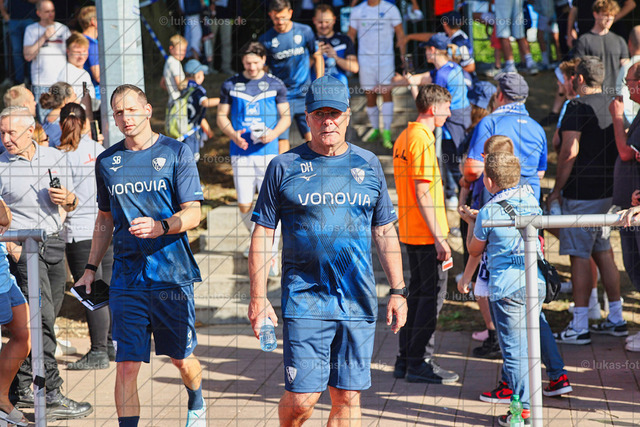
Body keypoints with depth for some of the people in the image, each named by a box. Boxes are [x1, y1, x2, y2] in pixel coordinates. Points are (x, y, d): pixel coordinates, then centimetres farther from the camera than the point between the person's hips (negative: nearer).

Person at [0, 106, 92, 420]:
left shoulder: (55, 158, 9)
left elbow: (69, 205, 17)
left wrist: (68, 200, -6)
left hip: (53, 243, 5)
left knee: (43, 320, 7)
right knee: (41, 318, -13)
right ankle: (52, 397, -15)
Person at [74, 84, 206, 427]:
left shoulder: (176, 152, 0)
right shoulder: (107, 161, 11)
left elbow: (193, 214, -4)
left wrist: (160, 226, -23)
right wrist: (91, 268, 16)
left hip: (173, 275, -2)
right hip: (126, 279, 2)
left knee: (182, 360, 10)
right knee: (126, 365, -7)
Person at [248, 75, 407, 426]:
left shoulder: (368, 165, 10)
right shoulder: (284, 167, 1)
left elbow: (385, 233, 15)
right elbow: (262, 234, 2)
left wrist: (398, 291, 9)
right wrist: (258, 298, -4)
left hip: (358, 304, 3)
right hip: (304, 301, -3)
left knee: (348, 398, 3)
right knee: (301, 399, -7)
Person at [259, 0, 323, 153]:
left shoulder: (305, 31, 0)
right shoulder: (265, 40, -3)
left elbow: (317, 57, 12)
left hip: (305, 95, 1)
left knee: (313, 138, -3)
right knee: (281, 141, -6)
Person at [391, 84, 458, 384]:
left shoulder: (404, 138, 13)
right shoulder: (422, 141, -17)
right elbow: (423, 194, -20)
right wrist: (440, 238, -19)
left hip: (410, 232, 10)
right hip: (427, 234, -9)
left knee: (418, 292, 15)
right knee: (433, 294, -3)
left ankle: (406, 360, 18)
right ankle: (419, 363, -1)